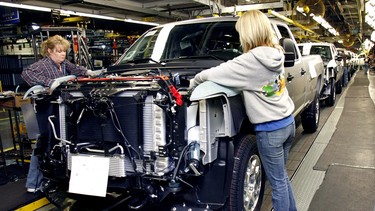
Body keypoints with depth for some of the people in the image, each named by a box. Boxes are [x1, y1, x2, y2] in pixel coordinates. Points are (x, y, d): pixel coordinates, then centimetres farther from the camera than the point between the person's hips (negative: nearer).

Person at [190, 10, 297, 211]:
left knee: (278, 183, 8)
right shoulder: (276, 54, 1)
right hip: (288, 123, 8)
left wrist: (194, 82, 3)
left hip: (270, 130, -8)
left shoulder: (250, 61, -21)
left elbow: (211, 73, -13)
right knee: (282, 177, 23)